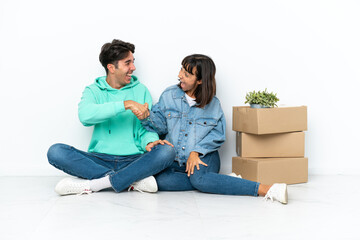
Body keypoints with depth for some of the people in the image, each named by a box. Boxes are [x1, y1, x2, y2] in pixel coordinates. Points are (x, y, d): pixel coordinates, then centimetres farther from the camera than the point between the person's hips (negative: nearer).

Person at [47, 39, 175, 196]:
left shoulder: (141, 90, 14)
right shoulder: (94, 90, 8)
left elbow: (146, 127, 7)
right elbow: (85, 115, -15)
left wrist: (150, 142, -18)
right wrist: (126, 104, -21)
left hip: (133, 160, 1)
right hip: (99, 160, 0)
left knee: (166, 151, -28)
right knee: (56, 152, -24)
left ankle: (90, 185, -28)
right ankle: (133, 180, -30)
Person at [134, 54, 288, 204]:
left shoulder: (213, 104, 2)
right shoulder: (169, 95, 8)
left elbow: (217, 135, -2)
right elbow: (160, 124, 9)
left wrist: (196, 152, -16)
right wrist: (147, 117, -12)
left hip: (203, 156, -3)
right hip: (173, 159, 3)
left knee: (199, 178, -38)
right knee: (159, 180, -31)